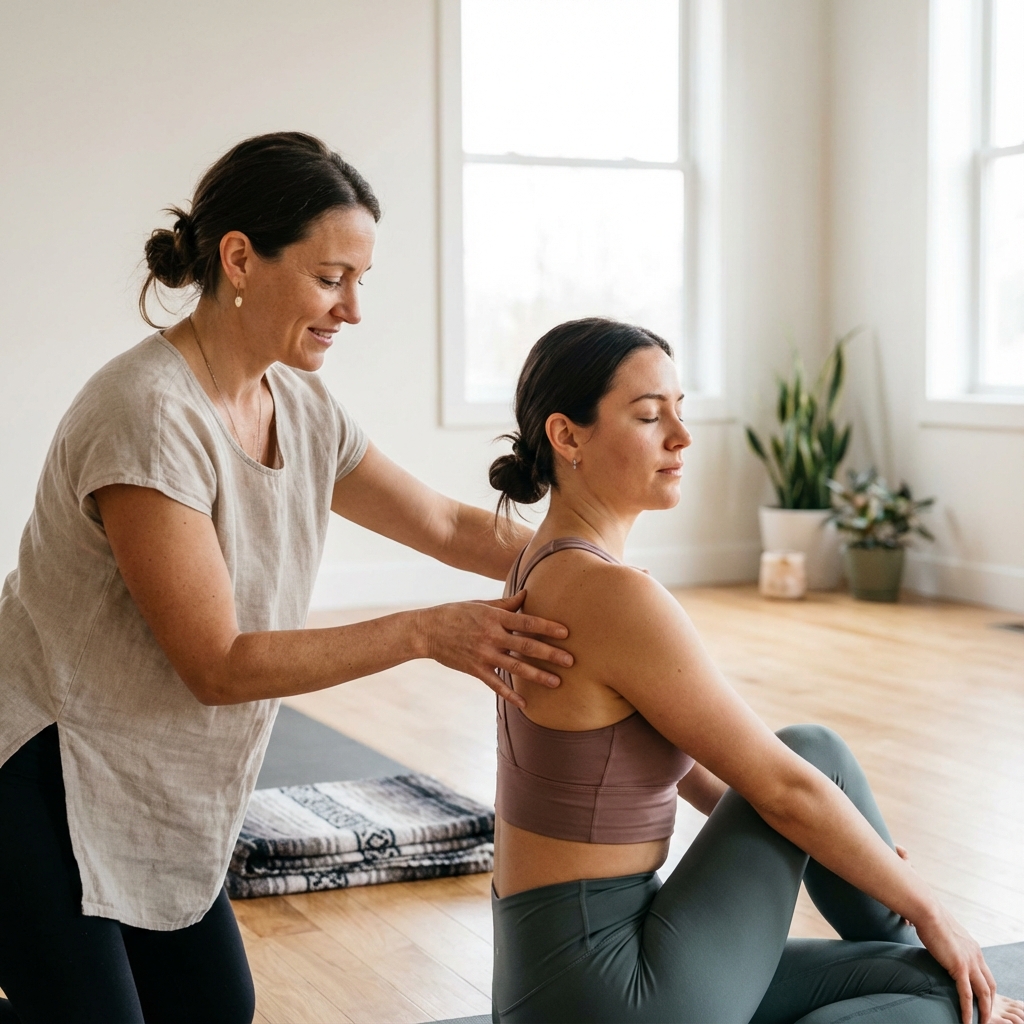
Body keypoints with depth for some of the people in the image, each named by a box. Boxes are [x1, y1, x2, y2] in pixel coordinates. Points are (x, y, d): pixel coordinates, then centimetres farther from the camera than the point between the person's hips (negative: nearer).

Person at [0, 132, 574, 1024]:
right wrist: (427, 633, -23)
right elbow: (218, 665, -23)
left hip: (149, 795, 8)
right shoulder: (150, 413, -24)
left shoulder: (300, 411, 1)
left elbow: (448, 525, 10)